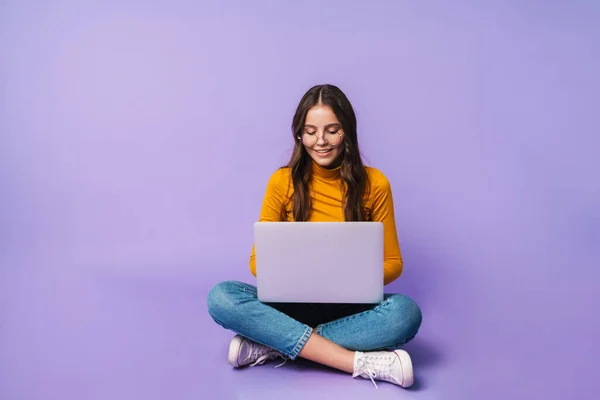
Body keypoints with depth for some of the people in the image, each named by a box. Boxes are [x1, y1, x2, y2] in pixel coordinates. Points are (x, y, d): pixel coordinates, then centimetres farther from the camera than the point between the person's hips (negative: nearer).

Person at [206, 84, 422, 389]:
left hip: (351, 307, 0)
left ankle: (275, 346, -22)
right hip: (294, 303, 1)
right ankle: (361, 362, -31)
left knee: (405, 311, -32)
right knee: (221, 297, -27)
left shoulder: (374, 183, -4)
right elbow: (258, 259, 2)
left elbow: (393, 262, 2)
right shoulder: (282, 181, -3)